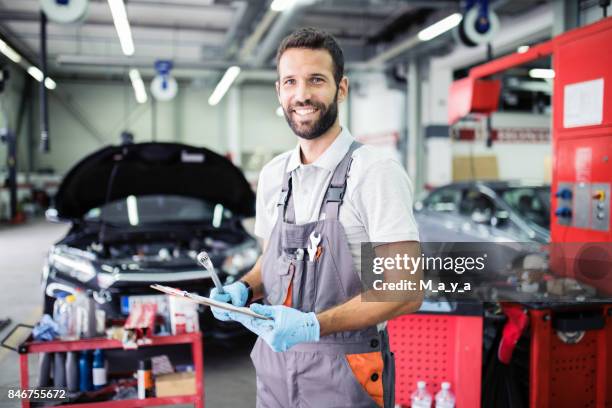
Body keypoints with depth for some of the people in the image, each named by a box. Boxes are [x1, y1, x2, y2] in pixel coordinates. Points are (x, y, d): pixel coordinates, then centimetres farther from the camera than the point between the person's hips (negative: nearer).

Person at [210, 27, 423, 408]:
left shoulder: (377, 173, -16)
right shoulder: (273, 175, 4)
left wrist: (314, 325, -26)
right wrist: (244, 289, -4)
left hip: (344, 372, -5)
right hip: (275, 357, 6)